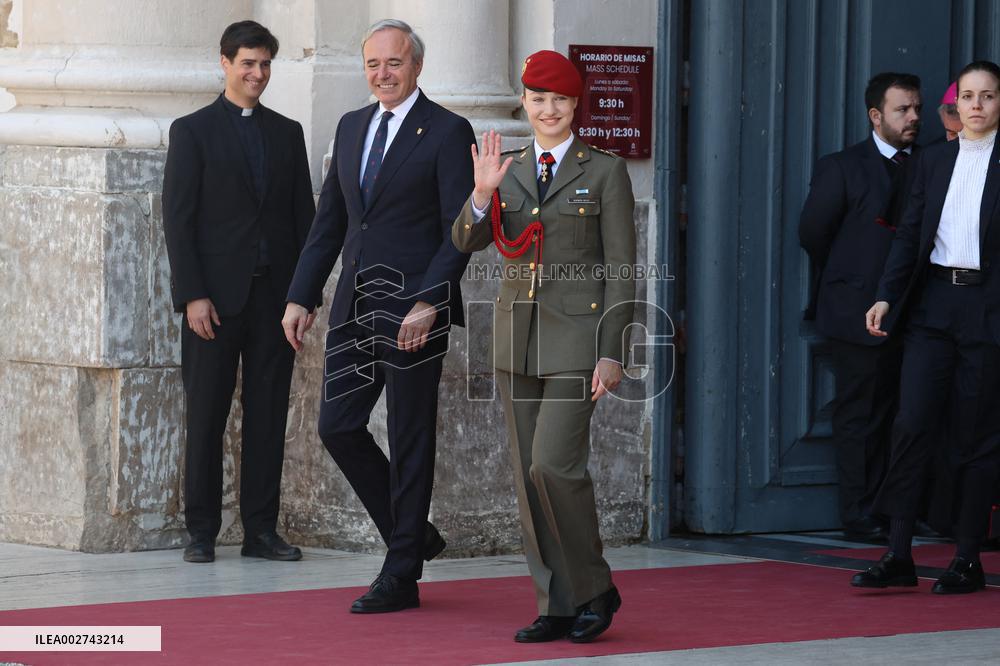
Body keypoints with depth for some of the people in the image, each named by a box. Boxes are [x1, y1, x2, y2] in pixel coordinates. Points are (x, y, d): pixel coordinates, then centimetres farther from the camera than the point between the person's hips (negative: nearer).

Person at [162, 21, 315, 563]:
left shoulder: (287, 133, 14)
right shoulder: (193, 131, 2)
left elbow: (303, 214, 13)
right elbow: (178, 219, -3)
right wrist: (192, 295, -12)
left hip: (273, 294, 4)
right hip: (216, 297, -3)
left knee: (268, 416, 4)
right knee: (206, 417, -1)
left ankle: (261, 529, 8)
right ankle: (201, 531, 5)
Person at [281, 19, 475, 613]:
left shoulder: (448, 133, -6)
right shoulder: (352, 127, 14)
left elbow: (460, 230, -11)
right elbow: (330, 221, 17)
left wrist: (427, 304, -20)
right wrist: (302, 297, 9)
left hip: (414, 310, -7)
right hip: (355, 306, 7)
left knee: (410, 441, 0)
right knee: (338, 427, 4)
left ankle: (402, 576, 6)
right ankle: (413, 536, 22)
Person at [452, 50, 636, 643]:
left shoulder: (605, 173, 0)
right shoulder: (509, 170, 13)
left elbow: (621, 269, -3)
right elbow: (467, 241, 2)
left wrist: (611, 352, -10)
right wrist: (483, 193, -17)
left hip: (577, 336, -5)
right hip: (518, 339, 5)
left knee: (555, 464, -16)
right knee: (529, 477, 4)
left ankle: (594, 589, 2)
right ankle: (559, 607, 10)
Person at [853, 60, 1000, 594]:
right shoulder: (935, 160, 12)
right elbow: (910, 234, 12)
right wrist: (886, 297, 1)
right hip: (933, 304, 3)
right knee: (913, 423, -6)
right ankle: (898, 556, -4)